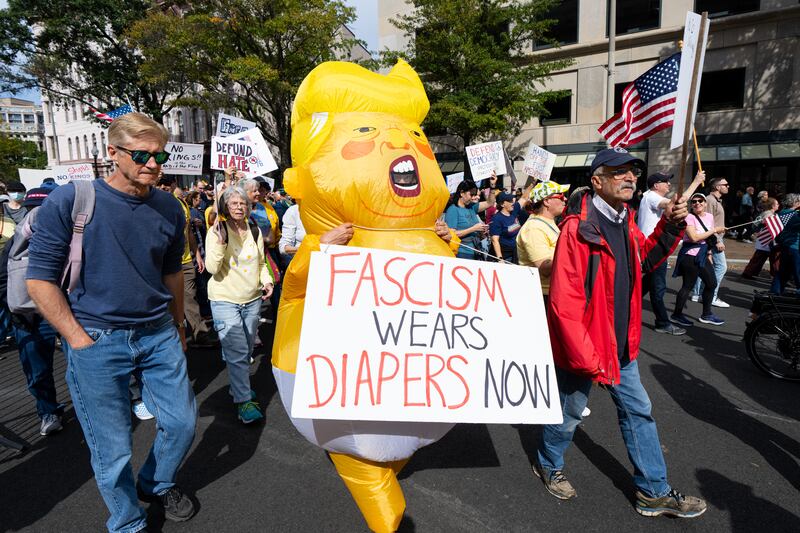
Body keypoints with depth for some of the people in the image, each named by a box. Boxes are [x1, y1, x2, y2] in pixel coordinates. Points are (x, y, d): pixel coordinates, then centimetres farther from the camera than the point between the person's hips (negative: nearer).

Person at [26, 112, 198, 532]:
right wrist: (79, 339, -11)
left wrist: (177, 327, 19)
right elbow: (40, 279, -8)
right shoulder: (68, 202, -11)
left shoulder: (169, 208, 2)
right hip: (96, 343, -4)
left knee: (182, 423, 12)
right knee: (112, 450, 8)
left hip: (158, 335, 4)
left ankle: (157, 483, 43)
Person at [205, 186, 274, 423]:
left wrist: (267, 280, 0)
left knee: (246, 350, 16)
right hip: (225, 300, -5)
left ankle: (239, 387, 36)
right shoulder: (217, 232, -9)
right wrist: (220, 241, -28)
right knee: (238, 352, -8)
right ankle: (243, 400, 3)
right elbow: (212, 268, -17)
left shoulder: (255, 231, 5)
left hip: (252, 299, 5)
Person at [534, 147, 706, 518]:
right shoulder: (578, 228, -23)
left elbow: (645, 260, 20)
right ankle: (548, 465, 40)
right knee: (569, 414, 12)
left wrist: (670, 227, 2)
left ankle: (654, 492, 32)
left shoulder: (624, 222, 4)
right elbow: (564, 302, -26)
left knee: (638, 412, 16)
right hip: (582, 348, -8)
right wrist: (586, 359, -23)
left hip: (621, 345, 8)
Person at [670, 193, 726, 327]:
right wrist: (714, 230, -17)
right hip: (690, 256, -8)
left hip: (702, 255, 8)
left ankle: (706, 314, 27)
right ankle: (677, 314, 7)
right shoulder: (689, 217, -13)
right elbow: (694, 237, -24)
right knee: (688, 285, -6)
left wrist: (709, 251, 17)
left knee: (711, 283, 13)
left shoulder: (709, 216, 10)